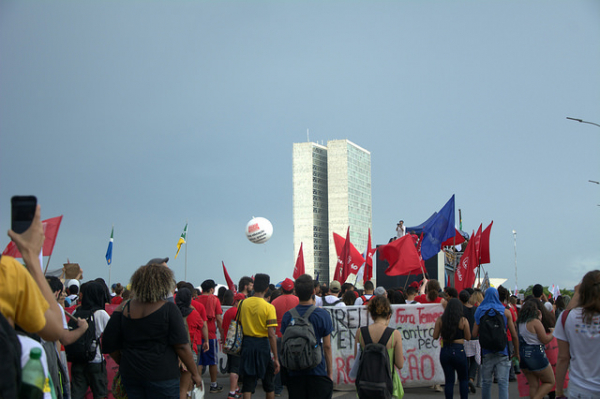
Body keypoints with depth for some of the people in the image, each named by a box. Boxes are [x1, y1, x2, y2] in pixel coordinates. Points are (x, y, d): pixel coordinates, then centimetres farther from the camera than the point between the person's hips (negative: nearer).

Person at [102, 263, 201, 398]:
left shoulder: (123, 309, 1)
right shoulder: (168, 308, -10)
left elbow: (109, 346, 5)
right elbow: (181, 346, -11)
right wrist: (195, 373, -1)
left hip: (130, 375, 5)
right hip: (161, 375, -4)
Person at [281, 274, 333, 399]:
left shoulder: (287, 316, -3)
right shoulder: (323, 315, -9)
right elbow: (327, 346, -6)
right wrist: (330, 372, 3)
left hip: (294, 373, 2)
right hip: (317, 371, -2)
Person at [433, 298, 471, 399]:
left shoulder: (440, 320, -1)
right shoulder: (463, 320, -7)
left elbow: (435, 336, 0)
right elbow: (468, 337, -1)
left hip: (444, 351, 2)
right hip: (458, 351, -2)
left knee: (449, 380, 8)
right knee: (464, 379, 14)